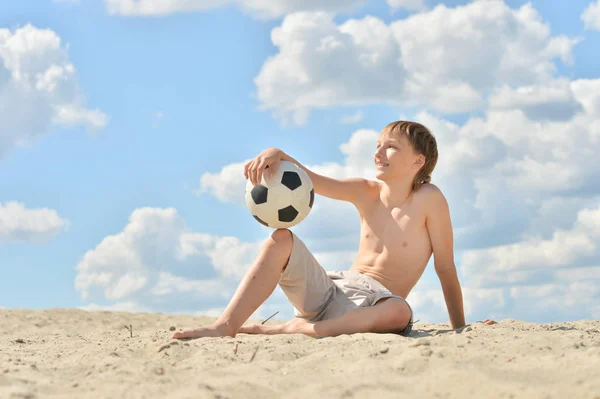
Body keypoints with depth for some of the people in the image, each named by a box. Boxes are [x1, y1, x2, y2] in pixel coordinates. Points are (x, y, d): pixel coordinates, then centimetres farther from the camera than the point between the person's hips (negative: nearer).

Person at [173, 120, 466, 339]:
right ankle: (226, 326, -22)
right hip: (331, 289, 5)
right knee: (281, 239, -13)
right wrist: (276, 155, -23)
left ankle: (293, 329, -32)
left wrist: (459, 328, -5)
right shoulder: (366, 192, 7)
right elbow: (309, 180, -2)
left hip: (370, 305, -5)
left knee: (400, 312, -40)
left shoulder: (428, 198, -7)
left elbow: (445, 267, -6)